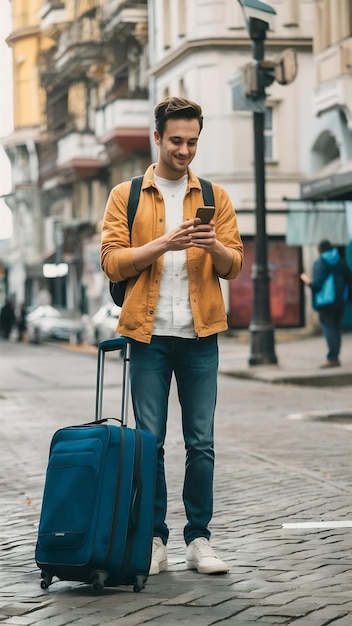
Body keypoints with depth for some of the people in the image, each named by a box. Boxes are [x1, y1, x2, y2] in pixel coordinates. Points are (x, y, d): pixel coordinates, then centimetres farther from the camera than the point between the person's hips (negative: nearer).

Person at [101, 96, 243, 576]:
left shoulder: (215, 198, 11)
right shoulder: (126, 197, 6)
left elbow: (235, 266, 7)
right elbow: (112, 261, -3)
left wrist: (215, 246, -15)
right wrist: (163, 243, -16)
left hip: (200, 336, 1)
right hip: (149, 334, -1)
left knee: (201, 442, 2)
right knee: (149, 441, 0)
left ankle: (198, 539, 10)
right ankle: (154, 539, 8)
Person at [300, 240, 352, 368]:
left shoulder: (320, 263, -11)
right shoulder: (340, 262, 8)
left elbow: (317, 284, -17)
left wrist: (308, 281, 1)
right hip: (340, 300, 6)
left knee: (328, 327, -4)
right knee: (337, 327, 12)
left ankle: (332, 358, -8)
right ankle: (335, 357, 14)